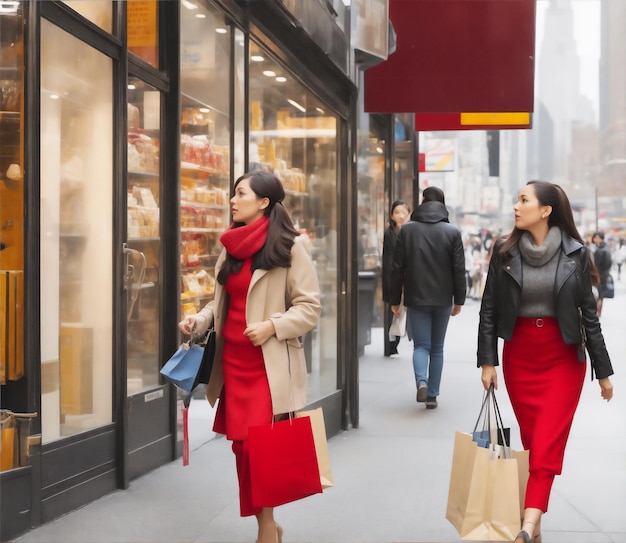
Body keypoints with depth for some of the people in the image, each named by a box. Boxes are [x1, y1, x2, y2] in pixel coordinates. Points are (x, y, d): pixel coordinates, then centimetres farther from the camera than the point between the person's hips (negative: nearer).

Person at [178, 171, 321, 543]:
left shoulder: (289, 247, -8)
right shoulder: (231, 247, 13)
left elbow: (310, 307, -9)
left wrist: (272, 325, -21)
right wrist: (198, 321, 3)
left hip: (269, 364, -7)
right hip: (233, 360, 7)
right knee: (241, 445, 9)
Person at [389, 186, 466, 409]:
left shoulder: (407, 230, -1)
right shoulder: (452, 232, -1)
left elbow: (397, 268, -1)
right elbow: (459, 269, -2)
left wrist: (395, 299, 5)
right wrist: (459, 300, 6)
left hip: (416, 298, -1)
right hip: (443, 299, 1)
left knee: (421, 345, 3)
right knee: (437, 348, 11)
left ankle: (421, 382, -23)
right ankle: (432, 395, 11)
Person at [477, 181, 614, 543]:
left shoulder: (575, 254, -3)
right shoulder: (505, 251, 0)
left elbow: (588, 312, 1)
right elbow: (489, 309, 3)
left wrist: (603, 370, 3)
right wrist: (487, 360, -2)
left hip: (564, 357, -2)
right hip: (519, 356, 2)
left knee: (548, 442, -11)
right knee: (531, 440, 5)